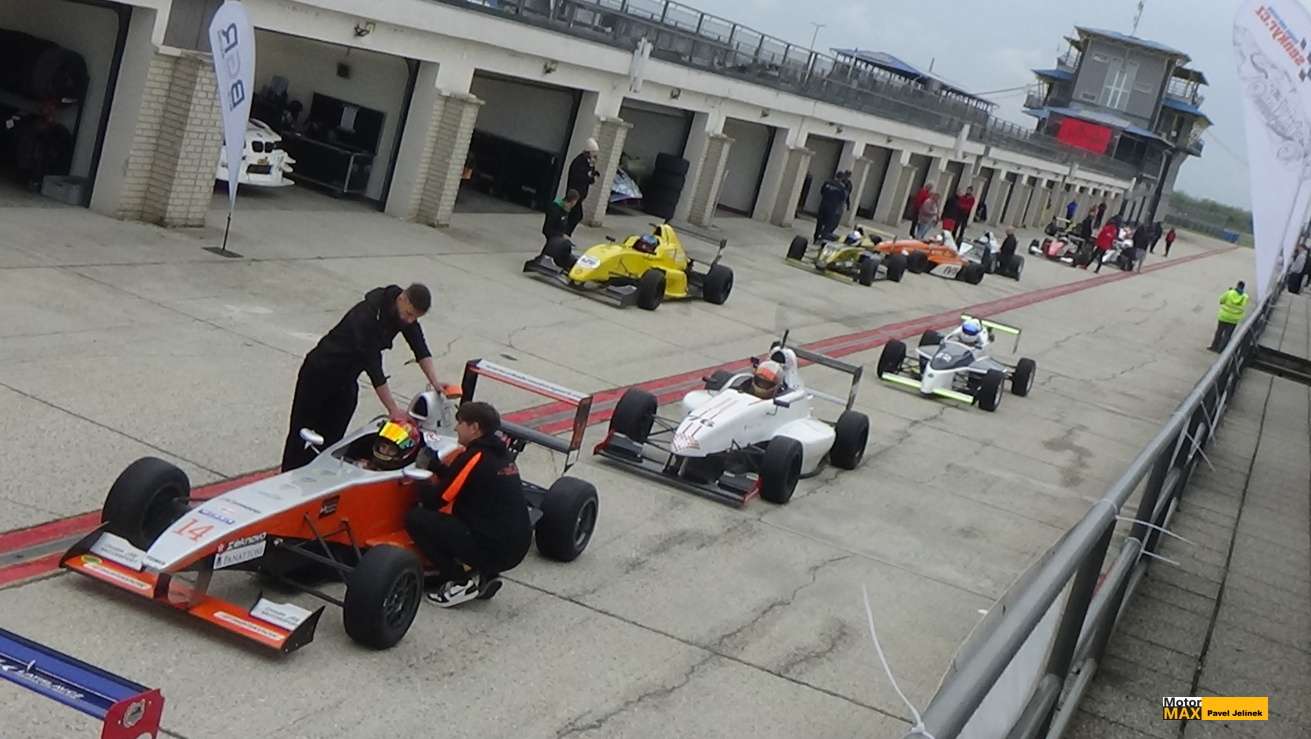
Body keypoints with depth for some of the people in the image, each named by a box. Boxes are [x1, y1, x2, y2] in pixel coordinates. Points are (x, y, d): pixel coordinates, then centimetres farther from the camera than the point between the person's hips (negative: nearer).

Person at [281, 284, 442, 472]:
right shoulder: (367, 315, -33)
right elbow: (373, 365, -32)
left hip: (347, 380, 7)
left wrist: (434, 381, -21)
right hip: (320, 373, -6)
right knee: (302, 434, 5)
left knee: (332, 439, 4)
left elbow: (420, 348, -5)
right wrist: (393, 409, -30)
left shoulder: (405, 312, -10)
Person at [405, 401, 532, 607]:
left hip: (491, 549, -9)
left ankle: (462, 580, -2)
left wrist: (421, 482, 13)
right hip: (515, 548, 9)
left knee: (415, 518, -1)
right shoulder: (500, 454, 13)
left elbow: (435, 500, -6)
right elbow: (457, 480, 24)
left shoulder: (473, 458, -12)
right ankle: (484, 574, 13)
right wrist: (432, 463, 19)